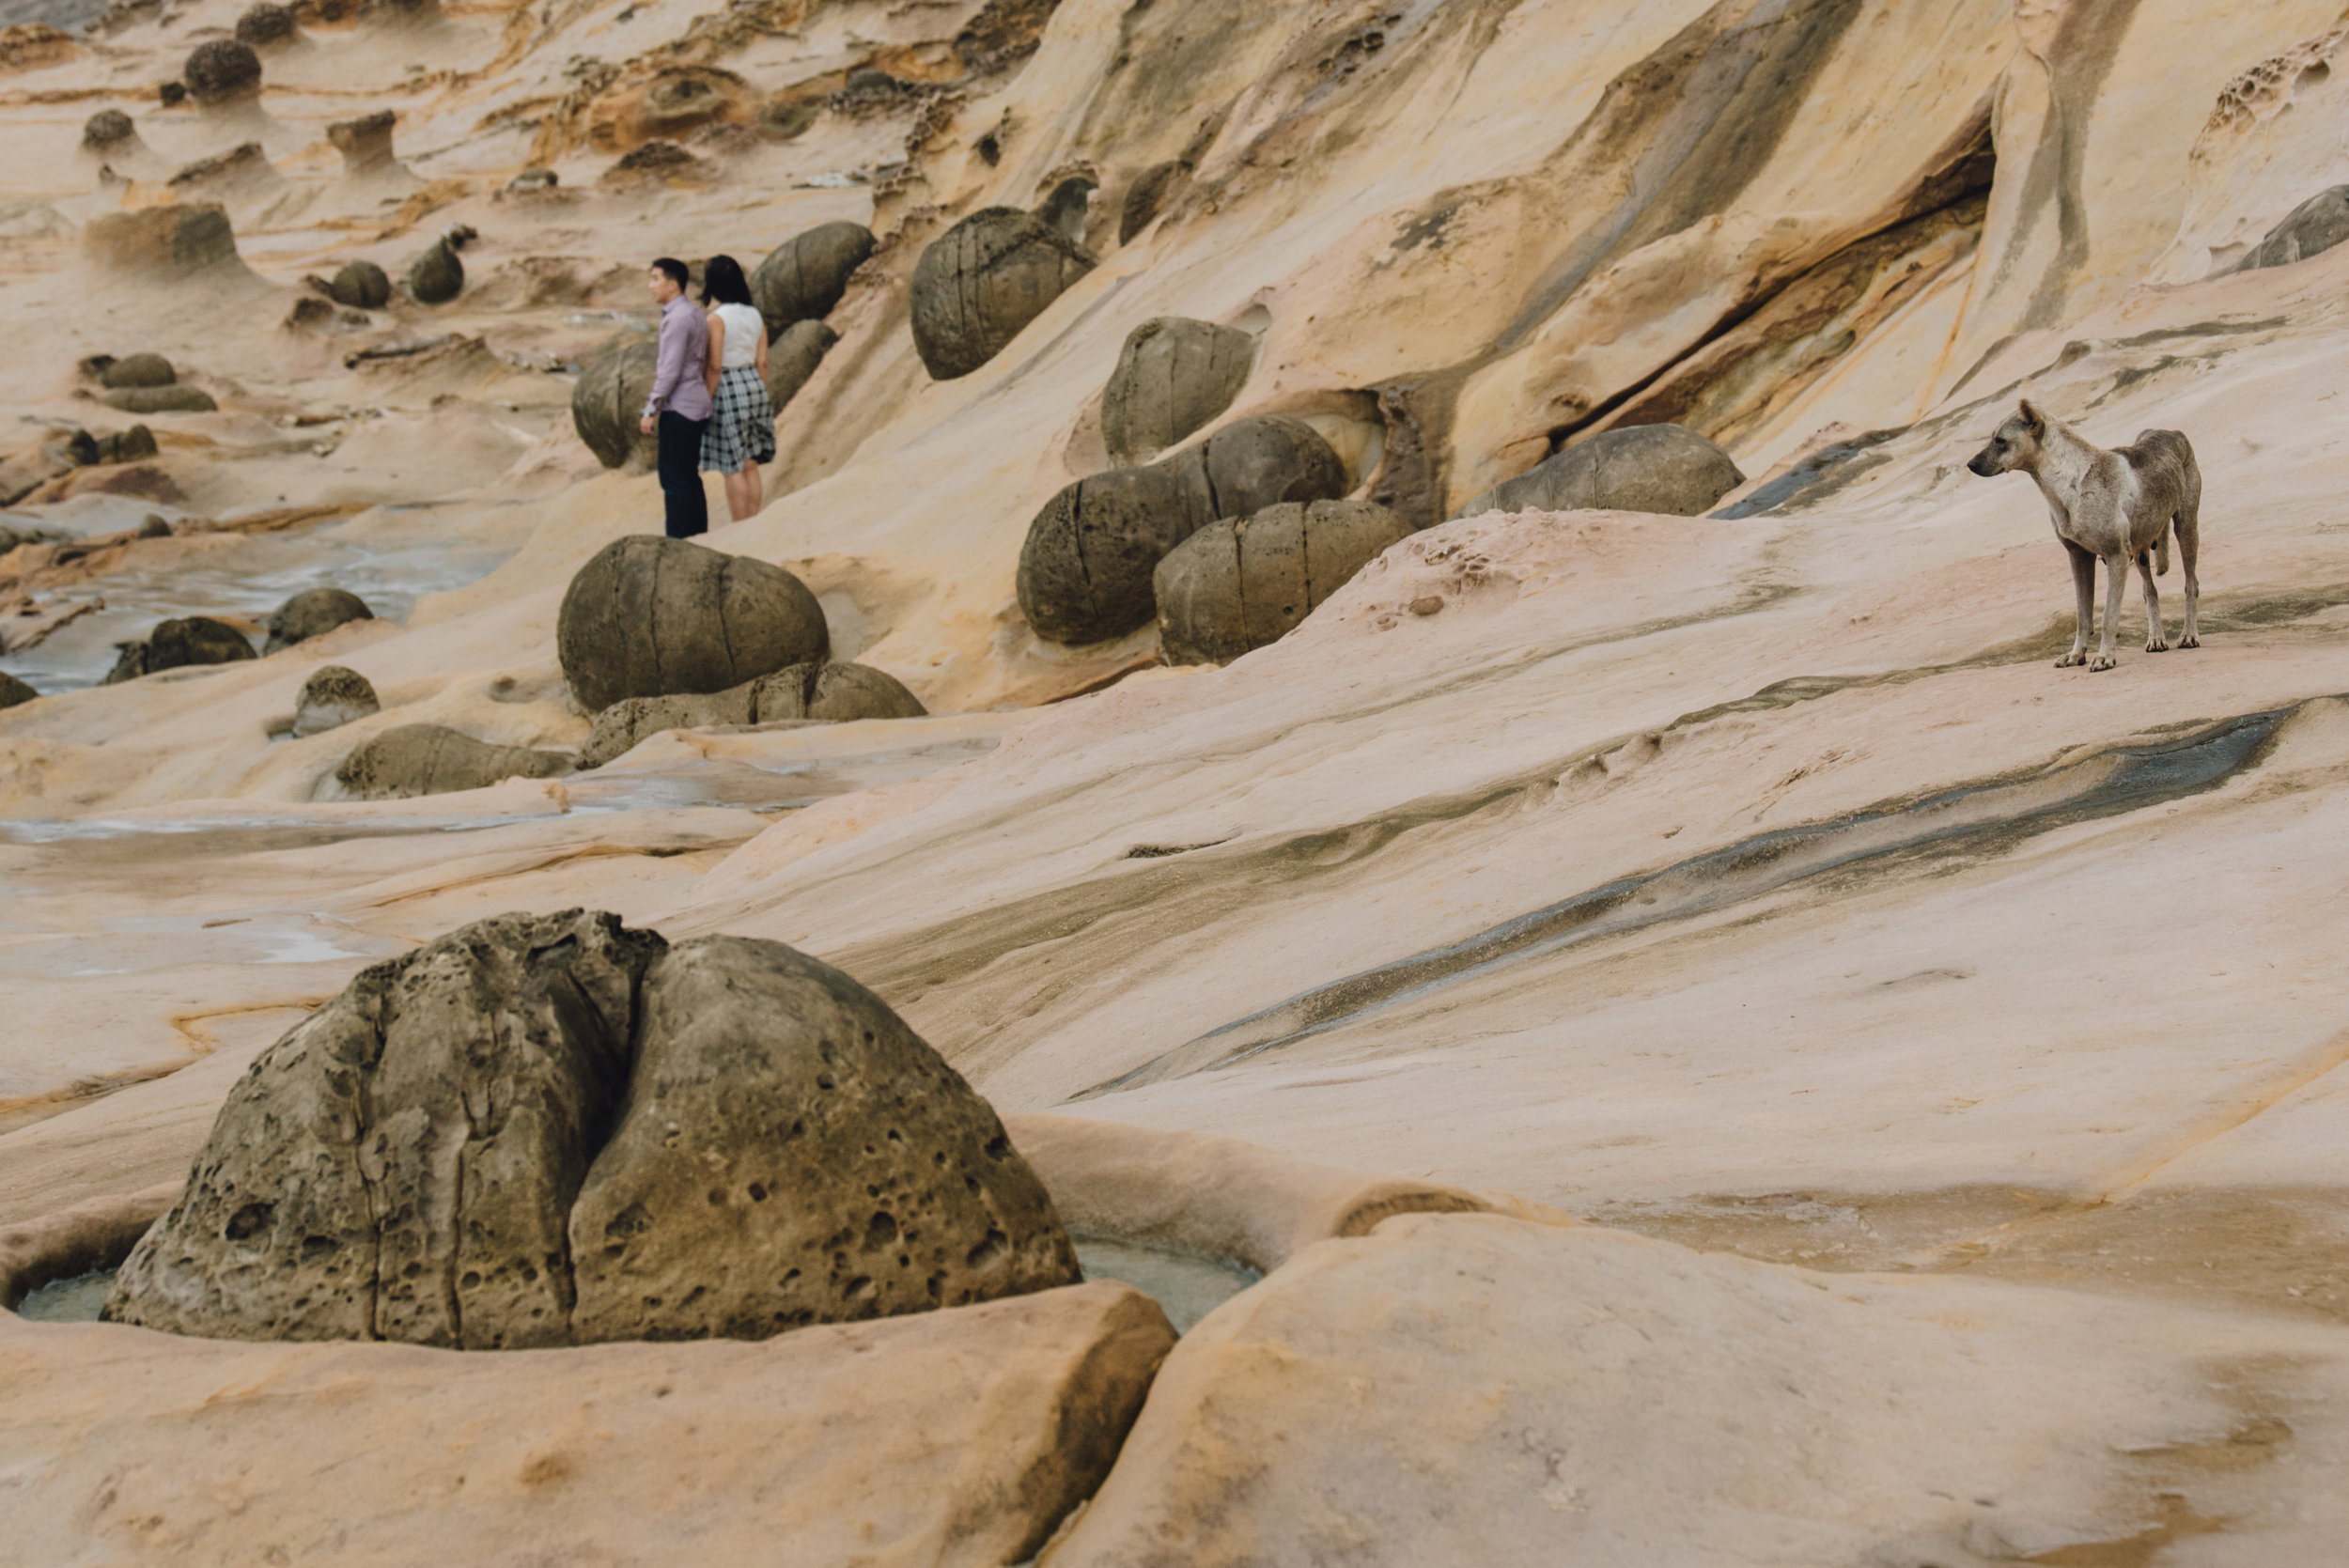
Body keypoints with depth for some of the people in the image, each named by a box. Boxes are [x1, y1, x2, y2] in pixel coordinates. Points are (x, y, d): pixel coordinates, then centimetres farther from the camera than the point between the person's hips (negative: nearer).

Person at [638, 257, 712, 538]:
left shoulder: (677, 318, -15)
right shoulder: (695, 315, 15)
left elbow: (670, 370, -19)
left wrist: (650, 410, -15)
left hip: (679, 409, -10)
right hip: (697, 407, 10)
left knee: (674, 480, -6)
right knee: (690, 478, 12)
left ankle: (678, 539, -6)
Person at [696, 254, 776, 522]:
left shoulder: (717, 319, -14)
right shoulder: (755, 316, 6)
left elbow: (715, 366, -16)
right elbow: (761, 362, 9)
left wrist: (707, 401, -8)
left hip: (728, 389, -7)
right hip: (754, 385, 7)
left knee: (733, 469, 1)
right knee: (750, 466, 12)